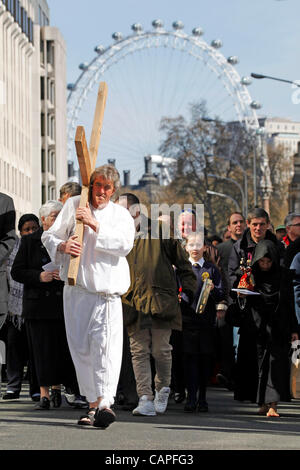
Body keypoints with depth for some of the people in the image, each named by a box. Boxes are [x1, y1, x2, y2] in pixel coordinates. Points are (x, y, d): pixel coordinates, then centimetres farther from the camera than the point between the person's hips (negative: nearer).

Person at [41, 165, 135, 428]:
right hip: (76, 288, 3)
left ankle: (105, 403, -28)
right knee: (80, 347, 3)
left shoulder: (121, 214, 10)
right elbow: (50, 236, 11)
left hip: (107, 289, -3)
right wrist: (62, 246, -11)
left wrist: (96, 225, -15)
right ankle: (93, 403, 11)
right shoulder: (74, 205, 12)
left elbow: (124, 244, -8)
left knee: (105, 344, -18)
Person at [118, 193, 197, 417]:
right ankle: (146, 399, -3)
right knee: (139, 352, -3)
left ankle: (163, 388, 24)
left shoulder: (160, 230, 3)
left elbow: (182, 261, 7)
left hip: (161, 300, -3)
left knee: (161, 350, 0)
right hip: (134, 303, 3)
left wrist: (189, 289, 3)